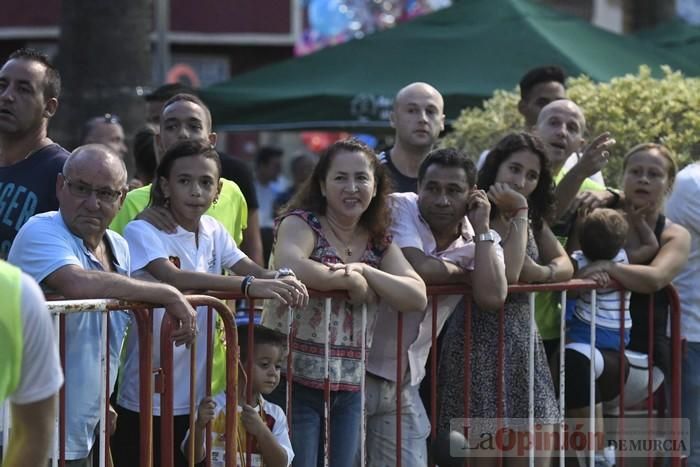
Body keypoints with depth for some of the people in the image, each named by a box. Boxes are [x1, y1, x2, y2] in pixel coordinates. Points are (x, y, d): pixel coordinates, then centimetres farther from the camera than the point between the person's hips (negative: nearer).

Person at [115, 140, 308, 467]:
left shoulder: (213, 231, 9)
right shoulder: (142, 232, -13)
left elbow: (251, 268, 1)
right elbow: (173, 277, -29)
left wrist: (281, 279, -23)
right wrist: (248, 285, -37)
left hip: (194, 396, 6)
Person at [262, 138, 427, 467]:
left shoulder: (379, 242, 12)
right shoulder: (302, 224, -5)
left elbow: (417, 297, -3)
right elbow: (289, 267, -29)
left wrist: (364, 271, -15)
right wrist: (351, 279, -18)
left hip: (349, 389, 6)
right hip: (294, 381, -6)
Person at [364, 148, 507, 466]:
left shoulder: (481, 240, 4)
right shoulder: (399, 208, -8)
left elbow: (492, 297, -15)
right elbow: (418, 268, -24)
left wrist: (482, 228, -11)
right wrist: (465, 272, -6)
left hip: (404, 382, 5)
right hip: (359, 368, -5)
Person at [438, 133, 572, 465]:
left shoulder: (533, 219, 14)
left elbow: (565, 265, 13)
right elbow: (507, 273, -22)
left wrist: (541, 272, -9)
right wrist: (519, 213, -16)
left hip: (524, 340, 7)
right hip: (480, 341, -7)